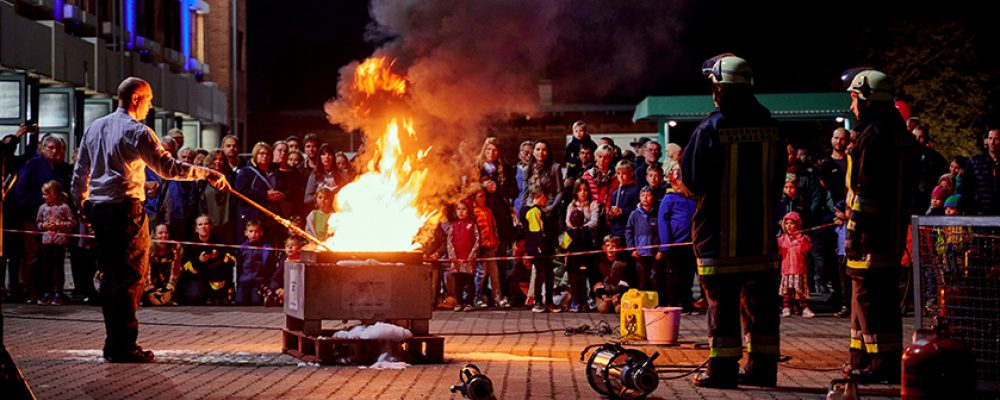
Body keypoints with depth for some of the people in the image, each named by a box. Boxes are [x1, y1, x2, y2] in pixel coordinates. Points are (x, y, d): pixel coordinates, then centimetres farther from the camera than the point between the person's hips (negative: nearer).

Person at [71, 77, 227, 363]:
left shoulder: (94, 128, 13)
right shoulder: (137, 132, -10)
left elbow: (80, 172, 16)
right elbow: (168, 168, -16)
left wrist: (82, 205, 26)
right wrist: (207, 174, -10)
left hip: (99, 210, 8)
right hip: (126, 209, -8)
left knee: (110, 275, 12)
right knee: (131, 276, -4)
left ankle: (113, 343, 16)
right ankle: (123, 347, -5)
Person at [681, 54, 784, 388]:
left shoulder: (710, 129, -12)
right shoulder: (769, 127, 4)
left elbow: (690, 181, -8)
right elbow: (778, 181, 12)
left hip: (719, 234, -4)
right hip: (762, 234, 5)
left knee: (721, 302, 0)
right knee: (760, 301, 10)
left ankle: (722, 369, 1)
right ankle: (761, 367, 15)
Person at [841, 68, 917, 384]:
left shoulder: (872, 135, -14)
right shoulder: (901, 135, 17)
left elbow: (865, 189, -19)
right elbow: (908, 188, 20)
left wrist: (853, 232, -18)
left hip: (872, 231, -10)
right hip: (895, 232, 10)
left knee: (869, 297, -6)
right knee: (885, 296, 14)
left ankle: (882, 364, -7)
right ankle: (862, 360, 22)